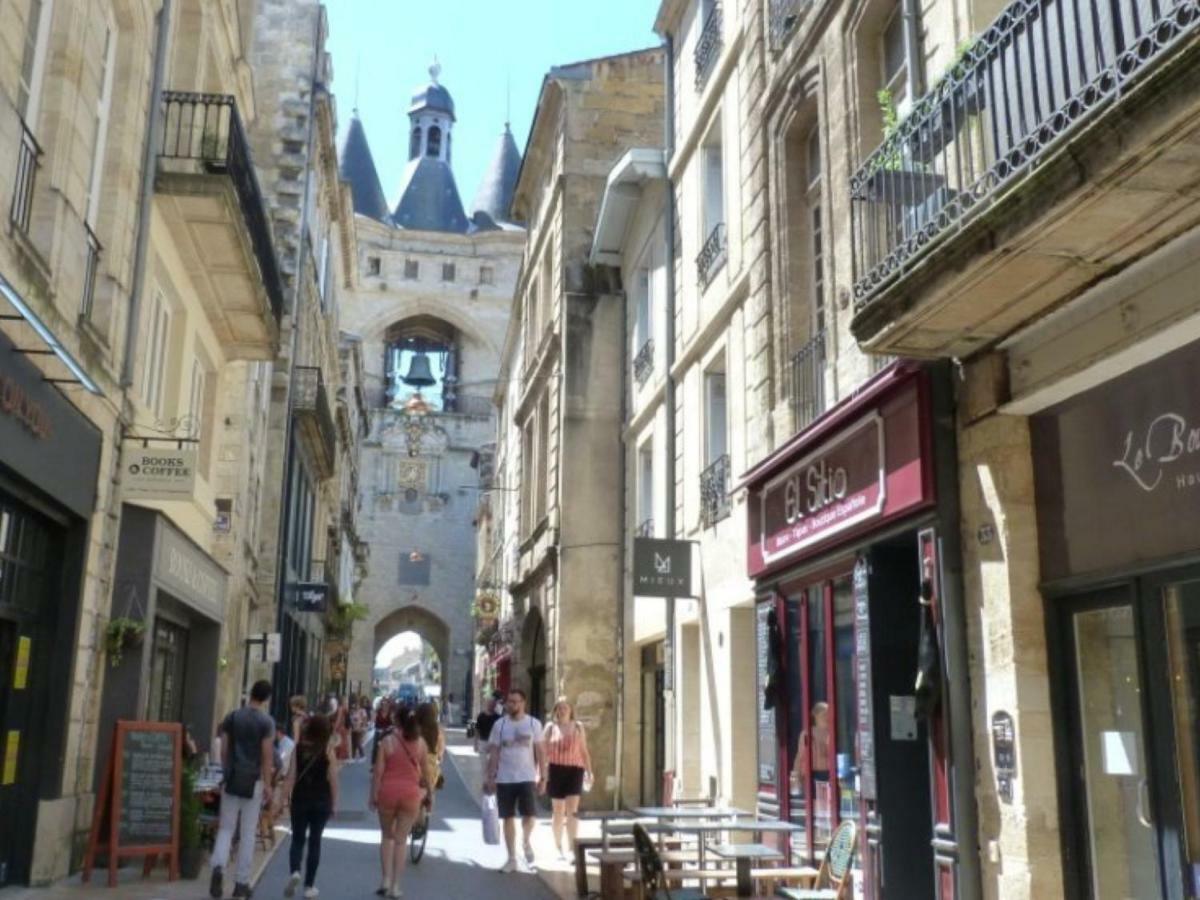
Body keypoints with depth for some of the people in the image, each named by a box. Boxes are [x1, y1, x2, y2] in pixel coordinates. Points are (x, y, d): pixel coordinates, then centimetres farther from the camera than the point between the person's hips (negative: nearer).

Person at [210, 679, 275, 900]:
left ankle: (218, 866, -15)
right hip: (253, 781, -2)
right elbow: (267, 755, -9)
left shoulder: (232, 717, 4)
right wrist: (267, 784, -3)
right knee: (248, 833, 6)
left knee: (226, 828, 10)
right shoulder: (266, 722, -7)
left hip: (232, 779, 2)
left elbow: (224, 750, 6)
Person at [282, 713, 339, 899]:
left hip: (300, 799, 1)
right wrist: (334, 803, 2)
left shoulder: (299, 748, -3)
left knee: (297, 839, 13)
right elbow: (333, 778, -6)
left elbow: (291, 775, -4)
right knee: (314, 841, 8)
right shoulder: (328, 750, -6)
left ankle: (295, 872, -12)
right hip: (321, 801, -1)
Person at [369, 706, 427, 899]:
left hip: (388, 791, -1)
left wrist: (373, 795, 0)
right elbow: (425, 771, 7)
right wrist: (425, 789, 21)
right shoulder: (420, 743, 1)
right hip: (411, 793, 1)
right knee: (401, 839, 8)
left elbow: (378, 770, -7)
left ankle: (386, 879, 10)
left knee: (387, 836, 17)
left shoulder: (387, 741, -6)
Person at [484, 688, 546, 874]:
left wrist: (543, 777, -3)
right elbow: (494, 753, 2)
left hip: (527, 778, -1)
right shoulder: (500, 725, 1)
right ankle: (512, 859, 17)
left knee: (530, 816, -8)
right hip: (504, 779, 1)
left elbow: (540, 752, 1)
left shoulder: (534, 724, -1)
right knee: (508, 819, 7)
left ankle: (527, 841, 24)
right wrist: (490, 778, -4)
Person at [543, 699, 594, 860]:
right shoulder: (550, 727, 5)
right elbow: (544, 751, 3)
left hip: (575, 770, 0)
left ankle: (572, 847, -9)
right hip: (556, 770, 0)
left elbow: (584, 751, 12)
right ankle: (559, 848, 21)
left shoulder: (578, 727, 9)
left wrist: (589, 771, 5)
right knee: (558, 812, 8)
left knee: (572, 810, -9)